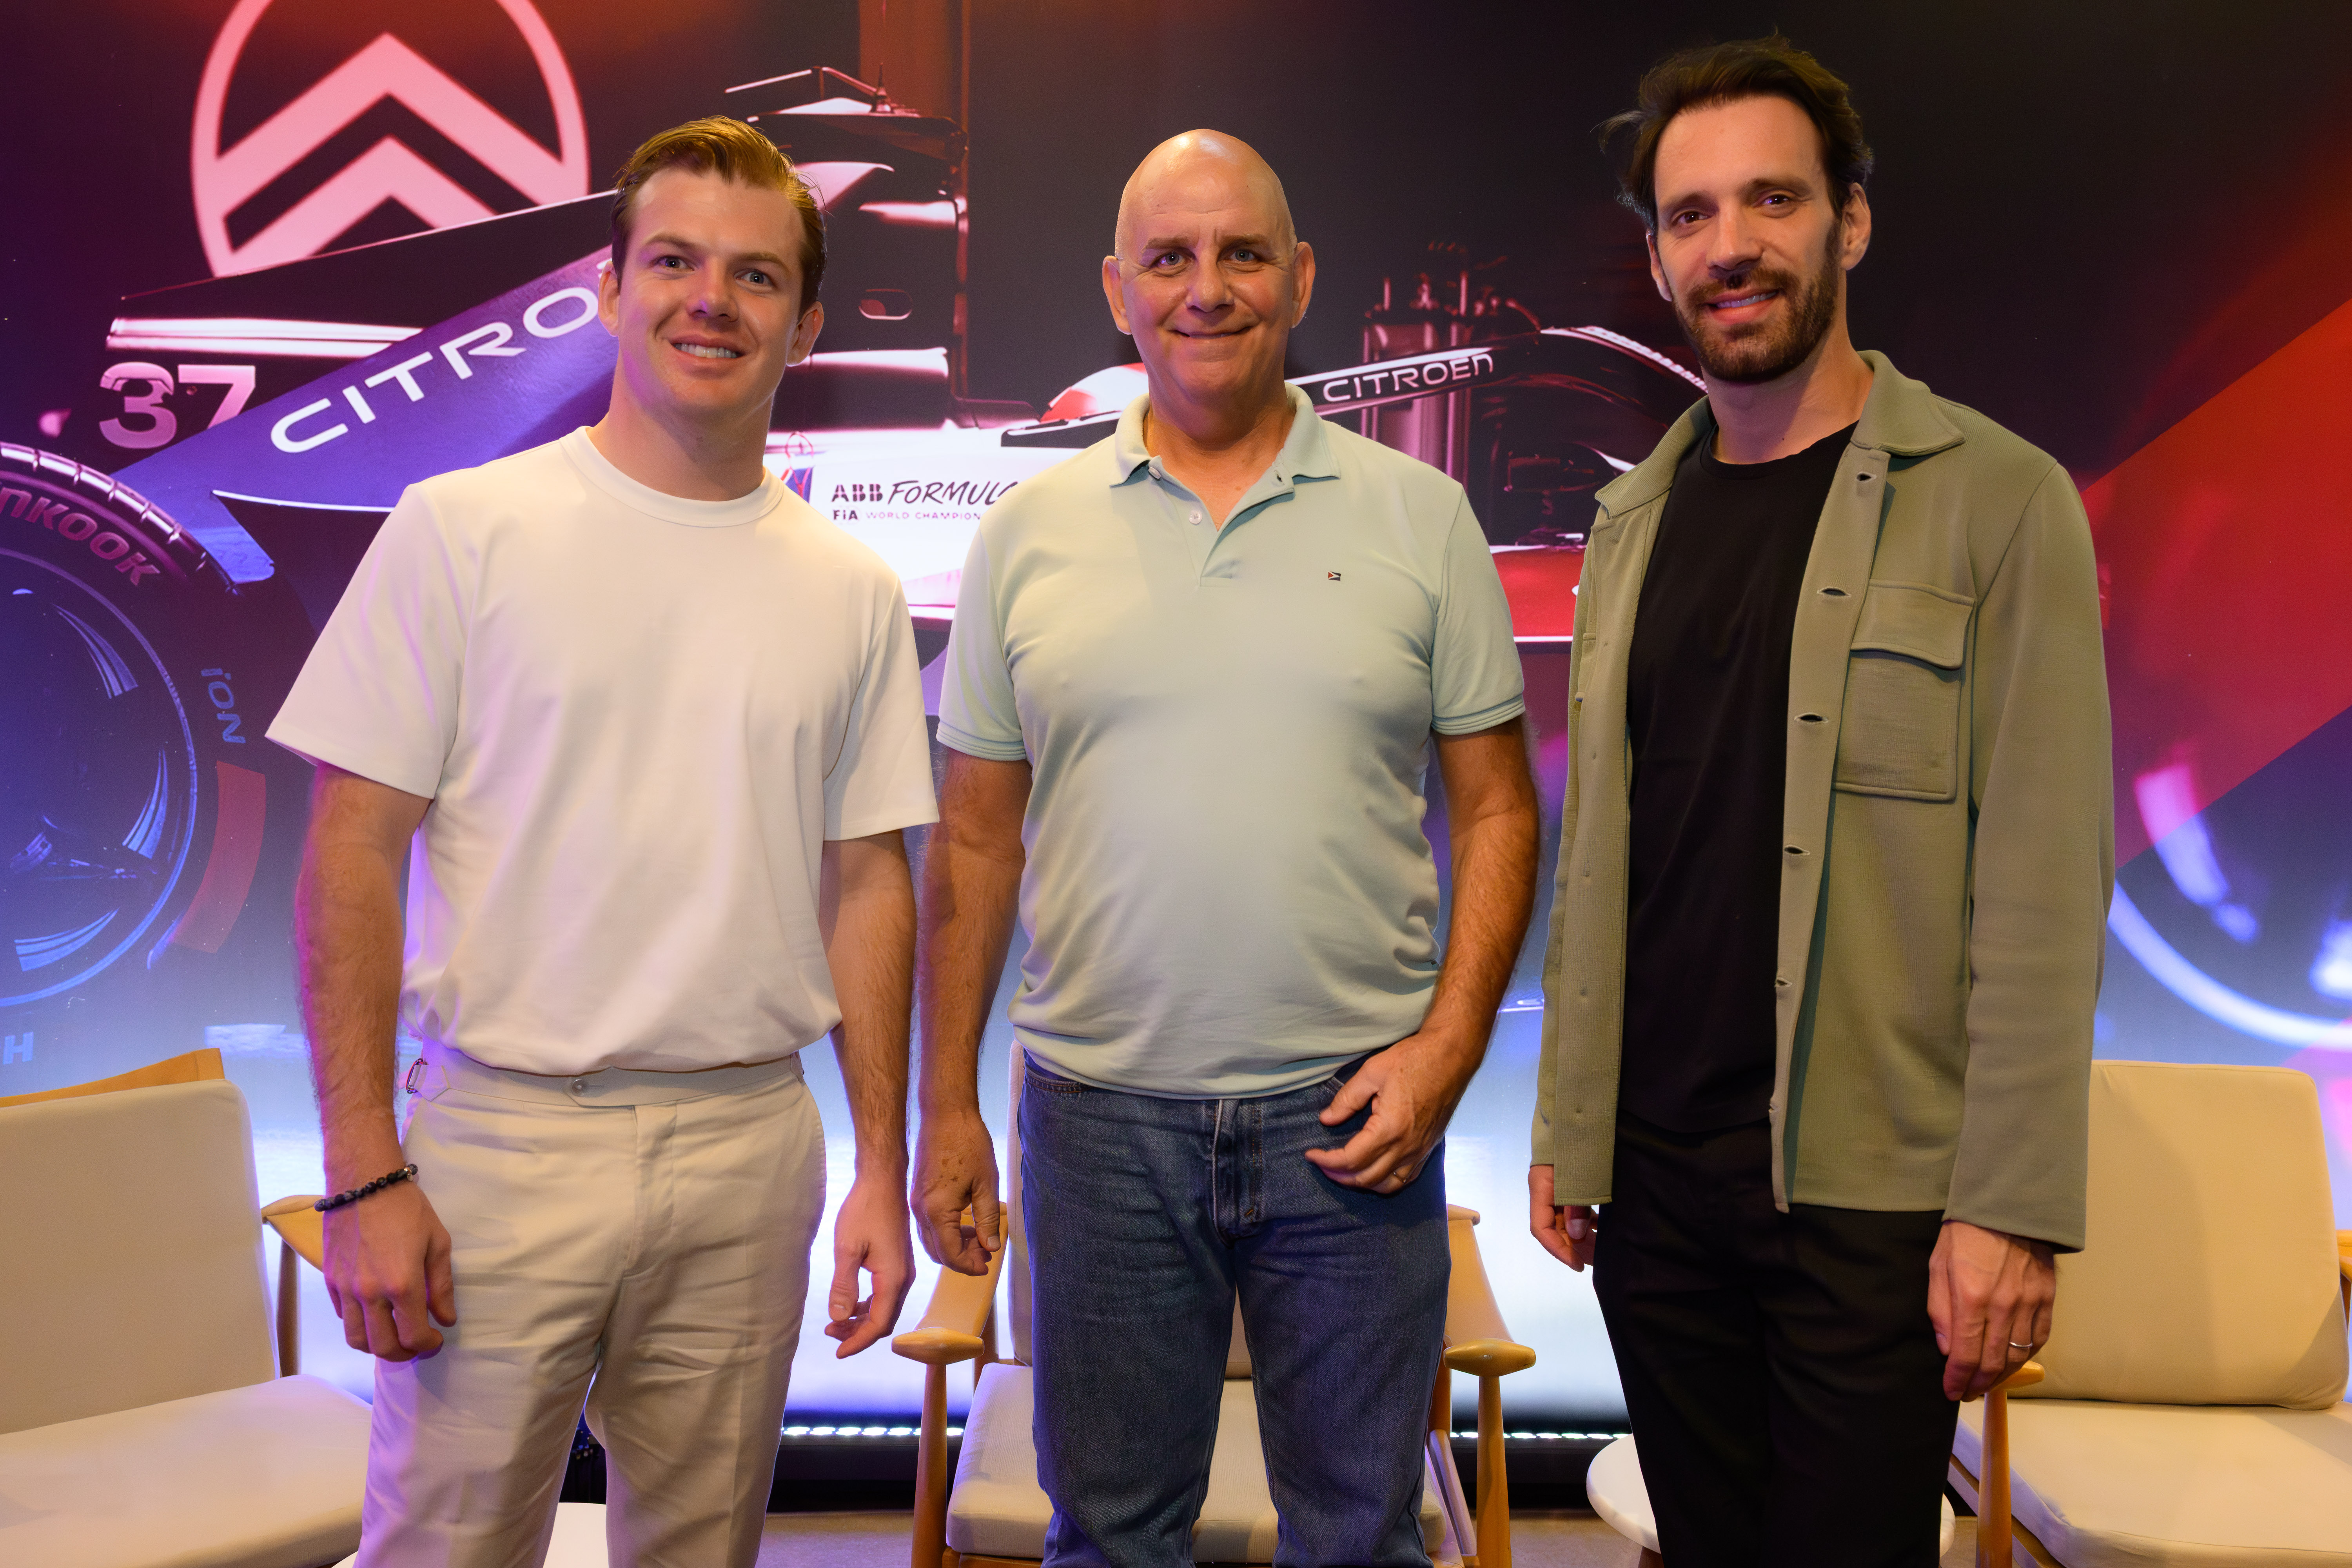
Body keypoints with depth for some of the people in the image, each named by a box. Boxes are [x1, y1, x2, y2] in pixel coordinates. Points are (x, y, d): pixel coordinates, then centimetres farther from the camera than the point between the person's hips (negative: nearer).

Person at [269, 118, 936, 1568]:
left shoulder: (853, 590, 5)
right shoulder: (463, 528, -4)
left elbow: (867, 881, 7)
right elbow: (354, 851, -5)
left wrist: (884, 1168, 5)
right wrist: (364, 1172, -10)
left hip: (752, 1144, 3)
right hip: (508, 1132, -2)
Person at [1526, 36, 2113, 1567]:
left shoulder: (1997, 502, -6)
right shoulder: (1634, 520, 9)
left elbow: (2044, 886, -11)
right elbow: (1597, 861, 9)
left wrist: (2011, 1207, -15)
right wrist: (1566, 1127, 8)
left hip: (1873, 1191, -4)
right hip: (1653, 1174, 5)